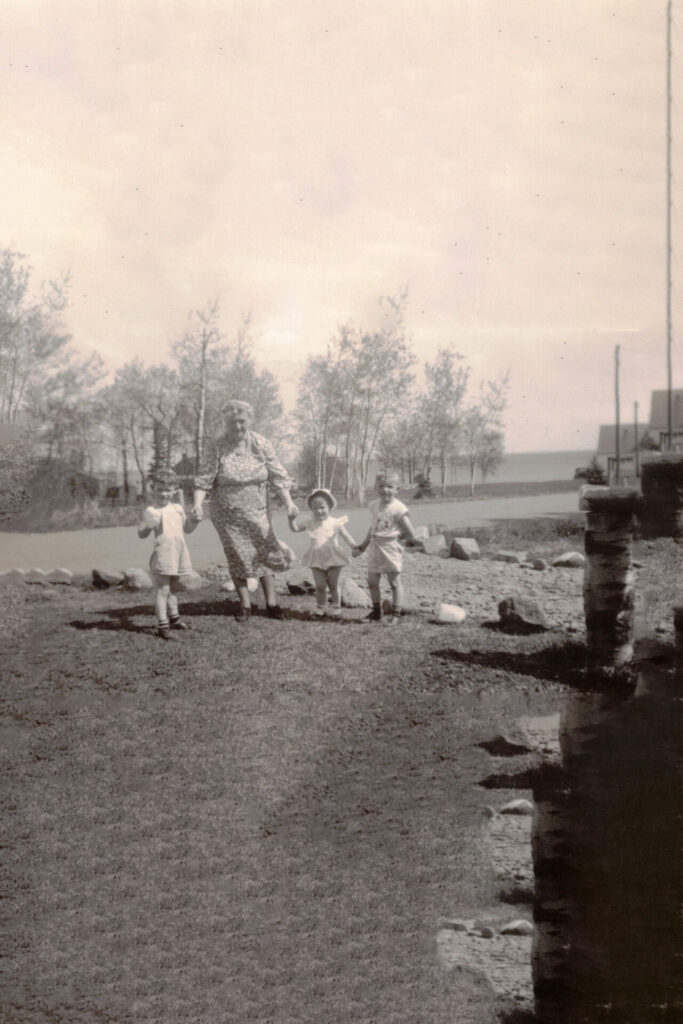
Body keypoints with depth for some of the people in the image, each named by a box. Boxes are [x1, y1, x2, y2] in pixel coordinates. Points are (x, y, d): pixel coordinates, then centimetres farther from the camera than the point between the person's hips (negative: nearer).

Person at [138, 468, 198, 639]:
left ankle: (173, 617, 34)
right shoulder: (151, 511, -7)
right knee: (162, 589, -8)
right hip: (162, 554, -6)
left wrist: (194, 519, 5)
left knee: (173, 587, 20)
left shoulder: (178, 508, 12)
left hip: (179, 553, 6)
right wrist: (149, 525, -29)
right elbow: (141, 534, -10)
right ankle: (162, 624, -7)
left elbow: (187, 528, 22)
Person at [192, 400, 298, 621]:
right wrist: (198, 504, -25)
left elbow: (277, 476, -1)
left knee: (265, 554, 1)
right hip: (228, 515, -1)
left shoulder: (261, 445, -4)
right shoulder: (219, 449, -9)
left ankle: (271, 603, 9)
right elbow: (205, 479, -9)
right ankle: (245, 605, 13)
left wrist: (288, 502, -13)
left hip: (256, 512, 1)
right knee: (237, 558, 3)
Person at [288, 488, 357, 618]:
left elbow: (346, 536, -2)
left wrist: (355, 548, -9)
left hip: (333, 558, -2)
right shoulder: (310, 523, 1)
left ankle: (336, 608, 22)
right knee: (320, 586, 5)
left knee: (334, 585, 8)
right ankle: (320, 608, 22)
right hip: (317, 559, 2)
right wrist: (292, 519, -14)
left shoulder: (335, 523, -5)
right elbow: (295, 528, 4)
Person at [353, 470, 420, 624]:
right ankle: (376, 611, 26)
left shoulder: (398, 508, -13)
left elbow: (408, 528, -15)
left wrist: (414, 539, -28)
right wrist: (363, 545, 23)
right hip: (375, 547, 7)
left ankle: (396, 614, 10)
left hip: (391, 548, -6)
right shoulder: (374, 506, 7)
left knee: (394, 582, 2)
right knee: (372, 581, 11)